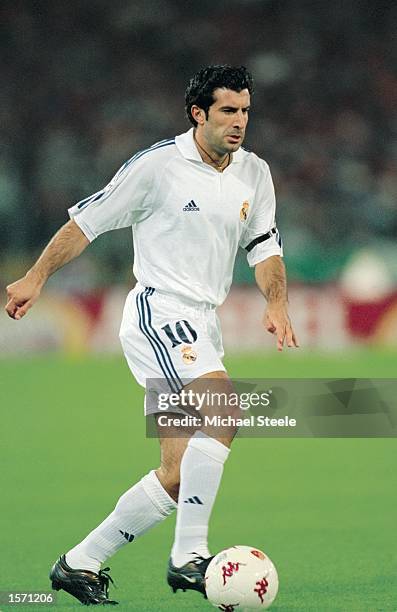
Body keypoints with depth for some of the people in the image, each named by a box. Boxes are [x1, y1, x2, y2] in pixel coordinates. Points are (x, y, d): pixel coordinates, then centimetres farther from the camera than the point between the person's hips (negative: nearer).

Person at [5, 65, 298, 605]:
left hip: (201, 328, 7)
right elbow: (89, 220, 0)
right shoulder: (158, 164, -8)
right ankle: (189, 556, -31)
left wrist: (276, 304, -7)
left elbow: (265, 248, 12)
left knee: (179, 476, 4)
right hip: (156, 312, -7)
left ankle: (80, 563, 16)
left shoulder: (255, 174, 9)